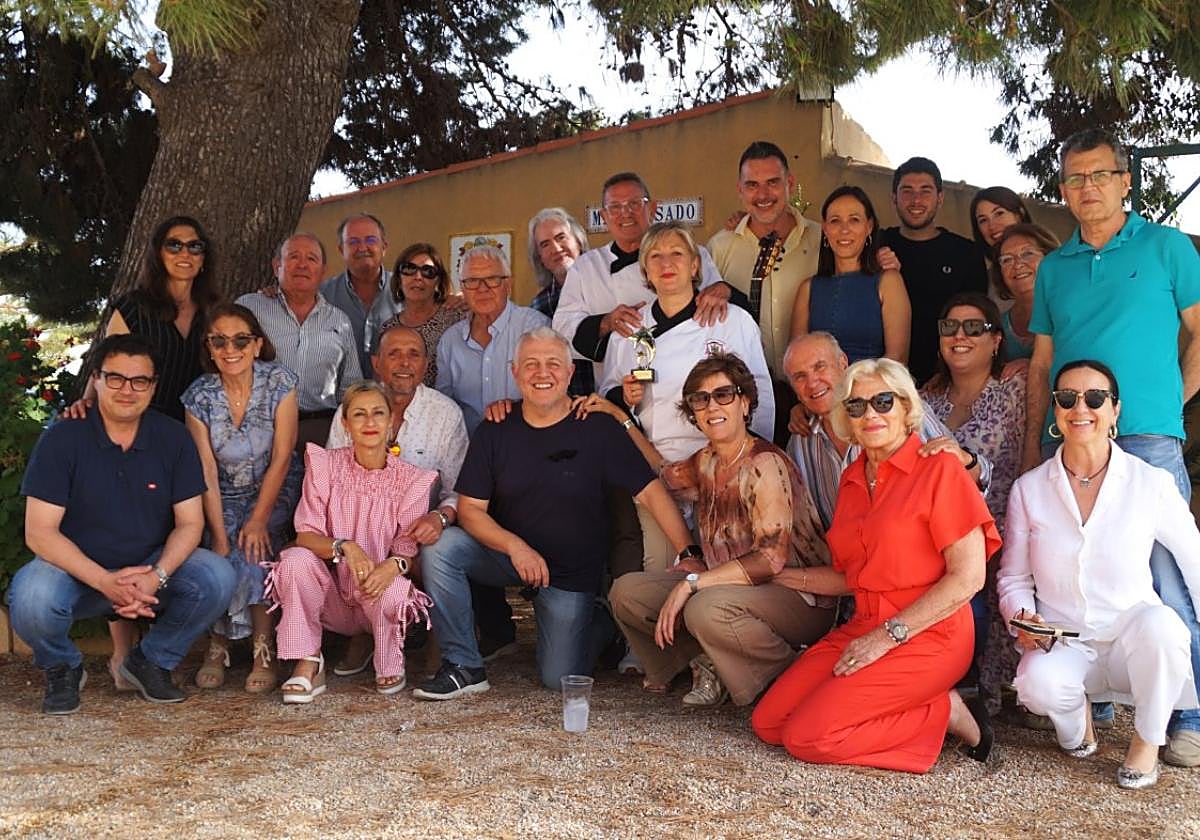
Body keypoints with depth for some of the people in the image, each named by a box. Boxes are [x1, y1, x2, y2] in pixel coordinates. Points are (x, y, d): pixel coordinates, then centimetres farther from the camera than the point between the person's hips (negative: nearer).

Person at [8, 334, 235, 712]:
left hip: (153, 565, 2)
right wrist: (105, 582, -29)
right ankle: (62, 667, 3)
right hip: (77, 567, -2)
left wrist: (157, 576, -24)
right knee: (31, 599, -34)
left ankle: (151, 661, 2)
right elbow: (39, 532, -15)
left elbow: (189, 522, -4)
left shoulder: (173, 436, -3)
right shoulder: (62, 439, -11)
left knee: (218, 578, -25)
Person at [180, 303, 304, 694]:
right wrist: (219, 536, -20)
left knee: (252, 552, -27)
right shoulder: (199, 396, -8)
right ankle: (217, 646, -5)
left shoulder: (279, 382, -13)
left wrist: (259, 519, -18)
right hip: (225, 495, 1)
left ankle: (263, 650, -13)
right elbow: (207, 473, -12)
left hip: (276, 491, -1)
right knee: (224, 555, -25)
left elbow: (281, 458, -13)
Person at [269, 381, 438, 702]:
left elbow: (410, 551, -7)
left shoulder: (411, 479, -6)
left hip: (377, 594, 0)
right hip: (331, 600, 1)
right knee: (296, 559, -29)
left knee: (393, 591, -35)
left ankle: (390, 667, 0)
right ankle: (308, 665, -14)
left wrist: (395, 565, -33)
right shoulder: (325, 465, -5)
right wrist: (345, 547, -32)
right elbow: (305, 535, -10)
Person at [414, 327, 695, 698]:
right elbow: (470, 509, -8)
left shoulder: (598, 429, -13)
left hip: (571, 573, -2)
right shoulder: (494, 432, -7)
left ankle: (602, 624, 31)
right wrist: (515, 546, -26)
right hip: (505, 554, 2)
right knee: (440, 546, -25)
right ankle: (464, 667, -11)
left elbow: (651, 492, -16)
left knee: (560, 679, -2)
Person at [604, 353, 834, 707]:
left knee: (708, 608, -37)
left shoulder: (765, 464, -17)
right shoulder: (705, 462, 7)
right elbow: (662, 474, 30)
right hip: (731, 585, 8)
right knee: (625, 591, -2)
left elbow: (771, 559, -25)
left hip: (800, 597, -8)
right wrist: (618, 415, 25)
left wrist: (691, 582, -26)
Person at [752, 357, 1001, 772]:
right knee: (767, 722, -5)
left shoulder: (938, 469, -9)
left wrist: (888, 635, -16)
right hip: (862, 629, 8)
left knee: (808, 737, -19)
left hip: (926, 637, -8)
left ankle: (947, 713, -3)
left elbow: (968, 577, -15)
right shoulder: (853, 478, 13)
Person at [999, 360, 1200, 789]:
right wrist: (1023, 617, -12)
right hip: (1062, 644, 0)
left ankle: (1147, 740, -7)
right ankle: (1075, 720, 6)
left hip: (1132, 637, 0)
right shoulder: (1029, 489, 1)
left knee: (1159, 623, -35)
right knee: (1039, 683, -34)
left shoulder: (1152, 483, -4)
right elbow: (1013, 577, 8)